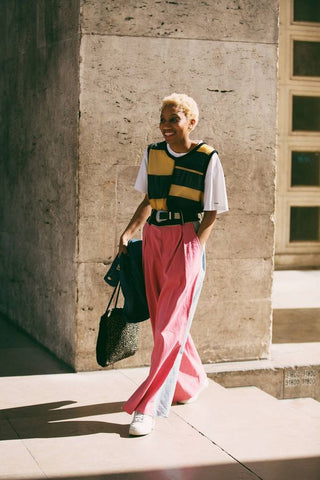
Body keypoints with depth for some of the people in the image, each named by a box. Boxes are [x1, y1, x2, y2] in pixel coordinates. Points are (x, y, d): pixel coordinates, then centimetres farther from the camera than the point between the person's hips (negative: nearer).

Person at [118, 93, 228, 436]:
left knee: (171, 327, -8)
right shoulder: (152, 153, 8)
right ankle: (192, 382, 34)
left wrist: (196, 249, -11)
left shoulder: (207, 158, -6)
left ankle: (147, 408, -8)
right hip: (153, 240, 6)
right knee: (163, 320, 12)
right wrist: (129, 232, 5)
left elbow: (212, 212, -2)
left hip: (187, 242, -6)